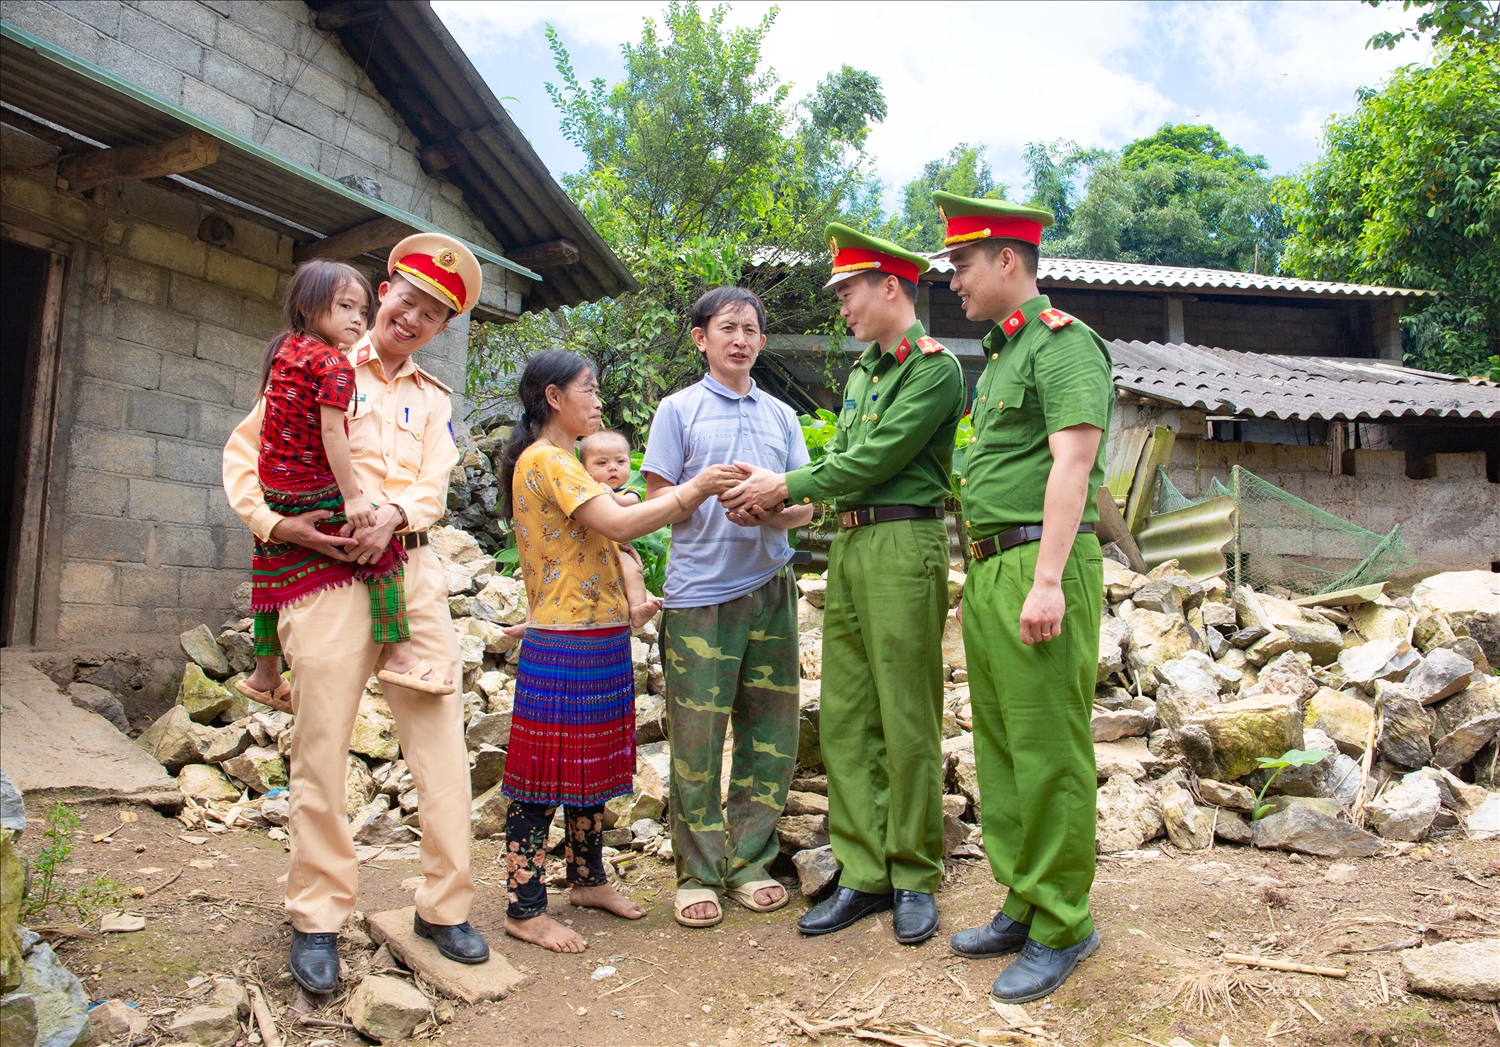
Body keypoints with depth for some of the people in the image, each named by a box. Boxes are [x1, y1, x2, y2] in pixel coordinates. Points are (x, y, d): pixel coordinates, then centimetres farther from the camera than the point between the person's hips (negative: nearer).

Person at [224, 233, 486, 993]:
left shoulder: (434, 401, 20)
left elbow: (433, 486, 6)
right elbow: (244, 449, 5)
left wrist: (395, 513, -16)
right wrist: (274, 522, -11)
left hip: (412, 570, 4)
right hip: (327, 570, -3)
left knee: (441, 741, 2)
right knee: (321, 747, 0)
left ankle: (444, 907, 14)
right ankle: (317, 919, 16)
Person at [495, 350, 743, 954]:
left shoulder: (561, 462, 20)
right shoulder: (544, 460, -13)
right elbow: (619, 525, -23)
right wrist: (694, 489, -20)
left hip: (598, 639, 10)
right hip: (565, 644, -10)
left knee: (592, 764, 17)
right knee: (546, 772, -2)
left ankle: (588, 879, 30)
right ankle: (524, 908, 8)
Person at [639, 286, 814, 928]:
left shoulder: (781, 416, 16)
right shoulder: (678, 410, 6)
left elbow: (805, 506, 13)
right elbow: (658, 500, 2)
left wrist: (775, 510, -9)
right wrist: (714, 494, -14)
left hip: (770, 587, 4)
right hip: (699, 590, -3)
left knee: (770, 731, 6)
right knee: (696, 736, -2)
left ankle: (749, 862, 20)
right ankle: (698, 872, 12)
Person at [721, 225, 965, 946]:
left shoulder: (935, 366, -5)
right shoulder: (861, 372, 20)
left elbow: (878, 457, -13)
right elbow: (842, 455, 16)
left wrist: (786, 486, -8)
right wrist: (772, 494, -1)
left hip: (905, 544, -8)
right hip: (848, 544, 8)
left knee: (907, 720, 0)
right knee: (845, 717, 7)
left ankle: (915, 877, 14)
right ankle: (864, 874, 17)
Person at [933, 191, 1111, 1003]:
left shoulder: (1064, 342, -7)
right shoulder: (999, 355, 21)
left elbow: (1072, 463, -18)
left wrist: (1047, 580, -24)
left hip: (1039, 566, -10)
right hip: (991, 569, 10)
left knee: (1048, 754, -2)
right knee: (999, 749, 13)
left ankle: (1061, 929, 12)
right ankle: (1023, 905, 26)